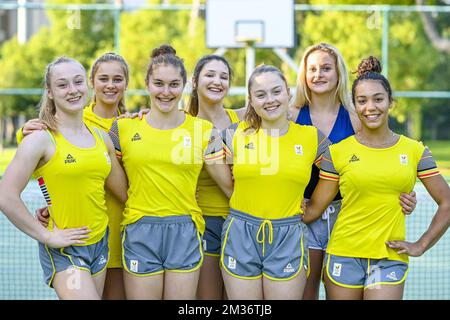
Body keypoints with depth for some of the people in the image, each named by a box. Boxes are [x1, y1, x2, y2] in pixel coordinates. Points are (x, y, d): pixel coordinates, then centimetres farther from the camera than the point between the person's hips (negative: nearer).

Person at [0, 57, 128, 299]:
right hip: (64, 249, -6)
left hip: (99, 243, 6)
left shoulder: (101, 137, 8)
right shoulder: (42, 139, -11)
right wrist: (46, 236, -14)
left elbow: (125, 192, 11)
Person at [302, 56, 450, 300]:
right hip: (344, 255, 0)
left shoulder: (415, 151, 3)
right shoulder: (338, 152, 0)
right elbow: (314, 208, 3)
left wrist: (421, 246, 3)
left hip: (390, 259, 0)